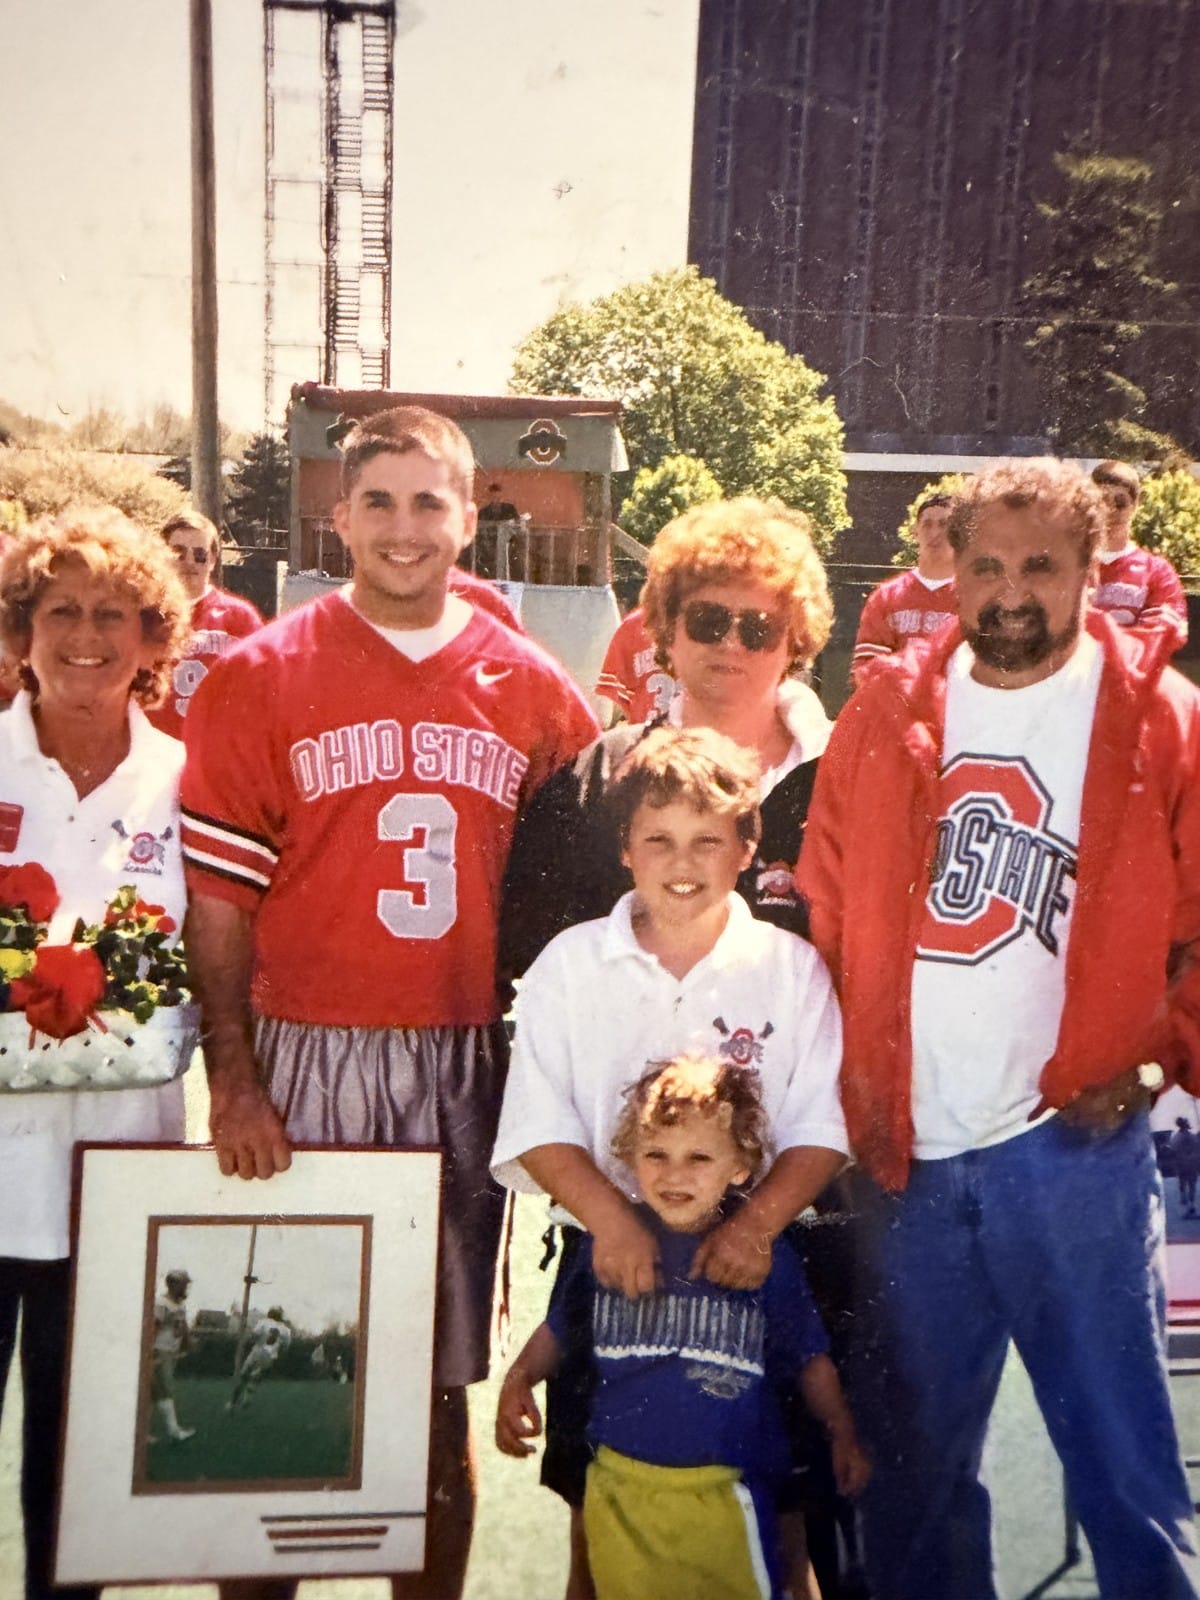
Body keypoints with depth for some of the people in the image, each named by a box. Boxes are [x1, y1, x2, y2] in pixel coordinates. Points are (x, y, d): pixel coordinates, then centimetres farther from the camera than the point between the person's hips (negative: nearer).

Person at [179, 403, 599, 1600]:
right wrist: (232, 1081, -9)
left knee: (440, 1385, 14)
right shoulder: (259, 678, -1)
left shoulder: (534, 691, 5)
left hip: (468, 1064, 2)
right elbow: (217, 898, -3)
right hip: (305, 1057, -1)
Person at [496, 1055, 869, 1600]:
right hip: (618, 1489, 2)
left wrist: (843, 1438, -2)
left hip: (723, 1494, -1)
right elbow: (559, 1329, 10)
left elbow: (809, 1359, 6)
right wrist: (519, 1378, -5)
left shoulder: (767, 1259, -6)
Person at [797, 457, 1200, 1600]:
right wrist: (850, 1095, 2)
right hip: (906, 1156, 3)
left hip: (1073, 1149, -2)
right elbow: (824, 916, 7)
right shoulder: (885, 714, 5)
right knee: (908, 1459, 17)